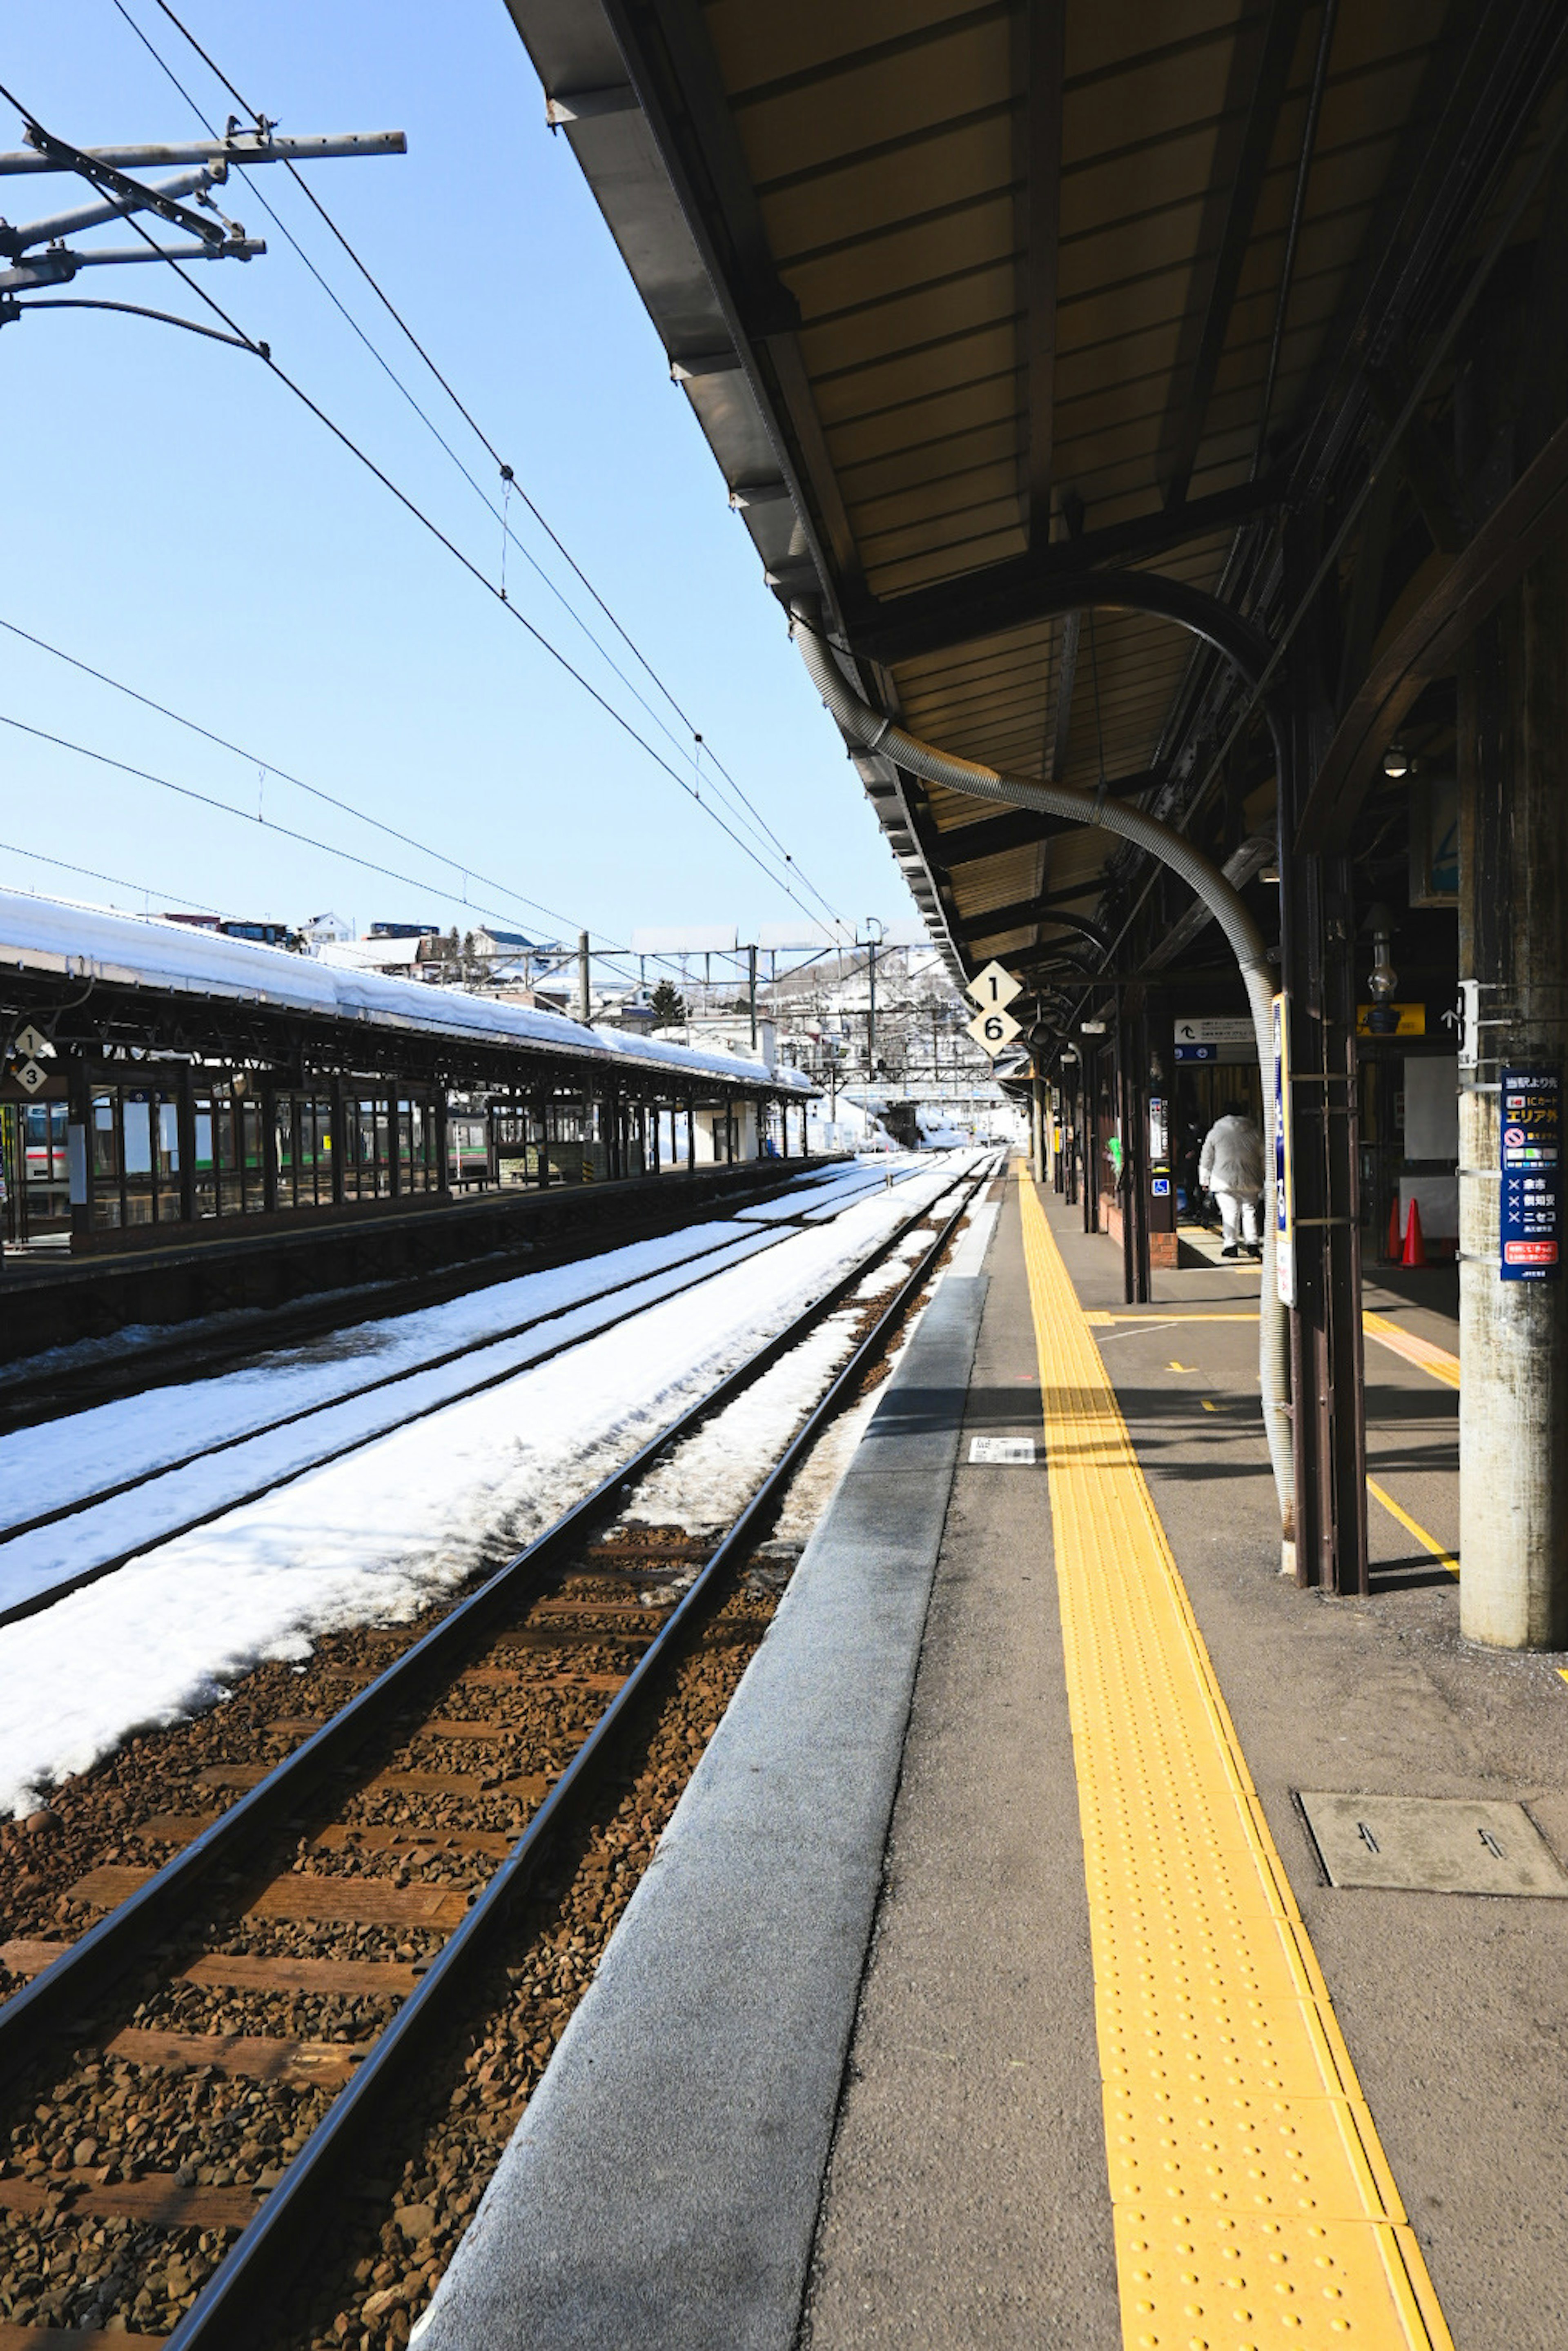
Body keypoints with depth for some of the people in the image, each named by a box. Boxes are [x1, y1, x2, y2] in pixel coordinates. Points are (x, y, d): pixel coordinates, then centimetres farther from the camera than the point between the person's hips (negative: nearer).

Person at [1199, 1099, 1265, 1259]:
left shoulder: (1215, 1132, 4)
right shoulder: (1255, 1132, 8)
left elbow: (1206, 1160, 7)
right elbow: (1264, 1157, 12)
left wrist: (1205, 1181, 13)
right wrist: (1265, 1179, 20)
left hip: (1224, 1180, -2)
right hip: (1250, 1181, 2)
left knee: (1230, 1212, -1)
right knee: (1250, 1211, 9)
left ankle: (1231, 1245, -2)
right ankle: (1252, 1243, 4)